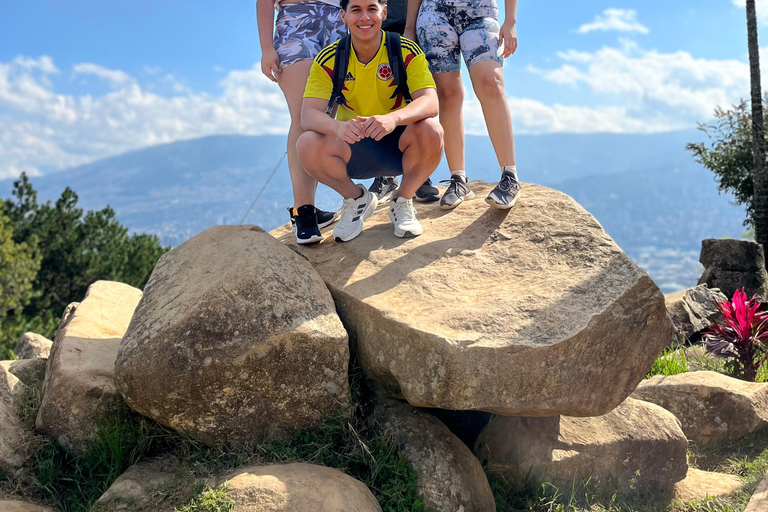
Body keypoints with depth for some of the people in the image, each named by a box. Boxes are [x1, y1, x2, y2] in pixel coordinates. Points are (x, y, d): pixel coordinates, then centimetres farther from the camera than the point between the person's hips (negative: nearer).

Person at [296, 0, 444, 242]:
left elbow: (430, 102, -26)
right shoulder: (329, 59, -10)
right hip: (353, 149, 1)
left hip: (399, 144, -1)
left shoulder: (407, 52, -12)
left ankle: (403, 201, -2)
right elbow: (309, 114, -19)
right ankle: (357, 199, 3)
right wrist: (337, 126, -44)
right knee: (308, 145, -28)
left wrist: (393, 118, -48)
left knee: (431, 131, -33)